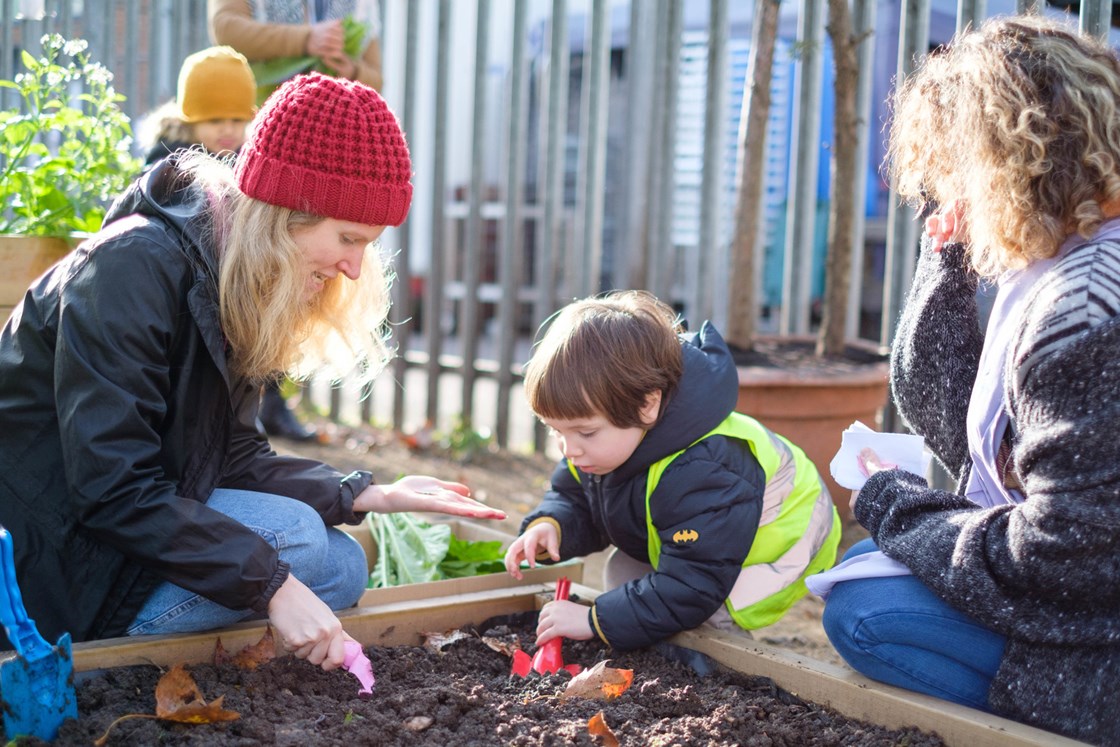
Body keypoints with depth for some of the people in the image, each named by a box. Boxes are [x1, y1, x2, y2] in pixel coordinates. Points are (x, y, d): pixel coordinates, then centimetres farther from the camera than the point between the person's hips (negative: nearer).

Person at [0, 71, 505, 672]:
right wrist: (270, 585, -30)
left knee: (341, 567, 0)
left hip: (141, 520, 9)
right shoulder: (132, 269, -24)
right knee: (293, 537, -21)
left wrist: (364, 496, -12)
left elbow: (234, 458, 2)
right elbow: (114, 488, -29)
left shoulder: (236, 285, 3)